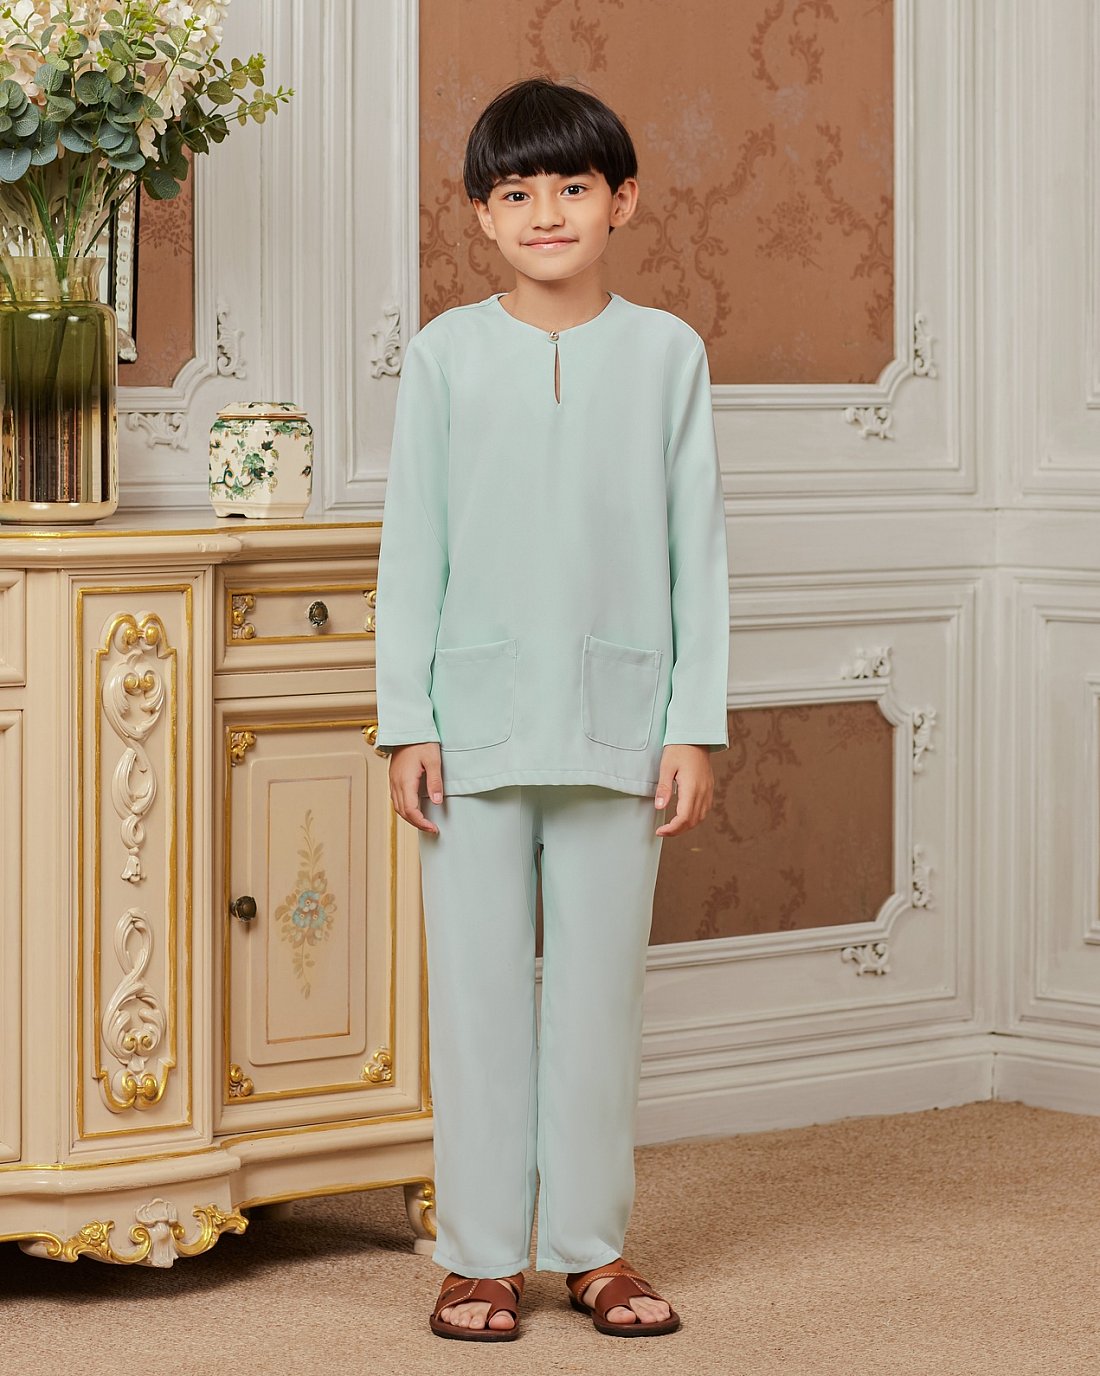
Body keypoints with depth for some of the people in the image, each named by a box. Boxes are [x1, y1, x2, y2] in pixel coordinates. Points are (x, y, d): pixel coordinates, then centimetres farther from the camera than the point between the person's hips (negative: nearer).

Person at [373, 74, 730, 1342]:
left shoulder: (667, 353, 3)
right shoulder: (446, 355, 3)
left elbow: (698, 551, 4)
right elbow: (412, 549, 3)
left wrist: (696, 726, -1)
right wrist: (406, 722, -2)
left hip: (618, 724, 0)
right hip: (476, 724, 0)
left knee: (601, 986, 6)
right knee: (478, 987, 3)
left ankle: (594, 1245, 17)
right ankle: (481, 1252, 12)